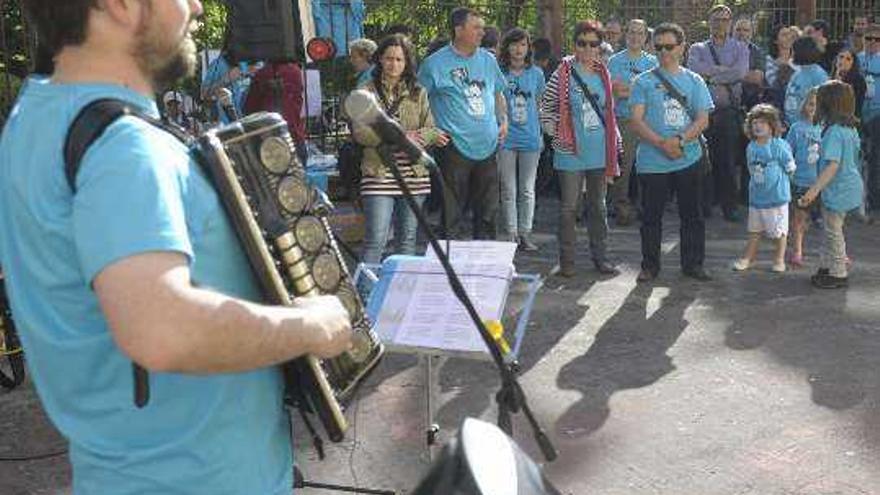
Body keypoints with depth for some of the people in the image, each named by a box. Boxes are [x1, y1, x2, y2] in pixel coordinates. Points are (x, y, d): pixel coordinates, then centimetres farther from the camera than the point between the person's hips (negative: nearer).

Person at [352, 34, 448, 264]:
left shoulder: (418, 93, 11)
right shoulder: (367, 92, 4)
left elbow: (431, 130, 6)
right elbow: (360, 132, -7)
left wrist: (417, 138, -17)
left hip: (413, 174, 3)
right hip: (379, 173, -3)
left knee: (407, 238, 11)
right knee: (376, 239, -9)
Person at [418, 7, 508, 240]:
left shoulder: (488, 60, 12)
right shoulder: (435, 63, -4)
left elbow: (497, 93, 25)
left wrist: (503, 120, 11)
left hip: (488, 145, 5)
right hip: (455, 148, -5)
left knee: (488, 210, 13)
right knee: (452, 212, 0)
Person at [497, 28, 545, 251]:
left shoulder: (536, 73, 5)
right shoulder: (498, 73, -3)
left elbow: (538, 103, 14)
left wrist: (541, 133, 10)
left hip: (530, 138, 2)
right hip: (506, 139, -2)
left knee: (527, 190, 8)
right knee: (508, 191, 4)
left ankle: (525, 232, 17)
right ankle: (511, 234, 12)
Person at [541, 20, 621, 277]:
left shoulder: (603, 75, 9)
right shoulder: (563, 74, -6)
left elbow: (609, 111, 15)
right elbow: (546, 108, -1)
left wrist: (615, 140, 11)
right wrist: (556, 134, -10)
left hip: (600, 153, 4)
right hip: (571, 153, -4)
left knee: (598, 205, 12)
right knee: (569, 207, 2)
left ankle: (600, 256, 23)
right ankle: (567, 260, 12)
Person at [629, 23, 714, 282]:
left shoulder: (694, 81, 8)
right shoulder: (643, 82, 3)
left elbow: (702, 120, 1)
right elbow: (636, 121, -5)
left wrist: (680, 140, -15)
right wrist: (661, 143, -17)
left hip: (689, 160, 2)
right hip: (652, 162, -1)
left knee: (693, 215, 7)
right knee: (651, 216, 5)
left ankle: (693, 263, 19)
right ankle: (650, 265, 17)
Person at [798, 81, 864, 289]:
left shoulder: (834, 132, -24)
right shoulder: (851, 128, 4)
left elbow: (833, 165, -29)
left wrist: (814, 190, -30)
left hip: (838, 189, -9)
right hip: (850, 184, 9)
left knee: (833, 232, 5)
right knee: (831, 230, 21)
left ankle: (838, 274, 16)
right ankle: (826, 266, 33)